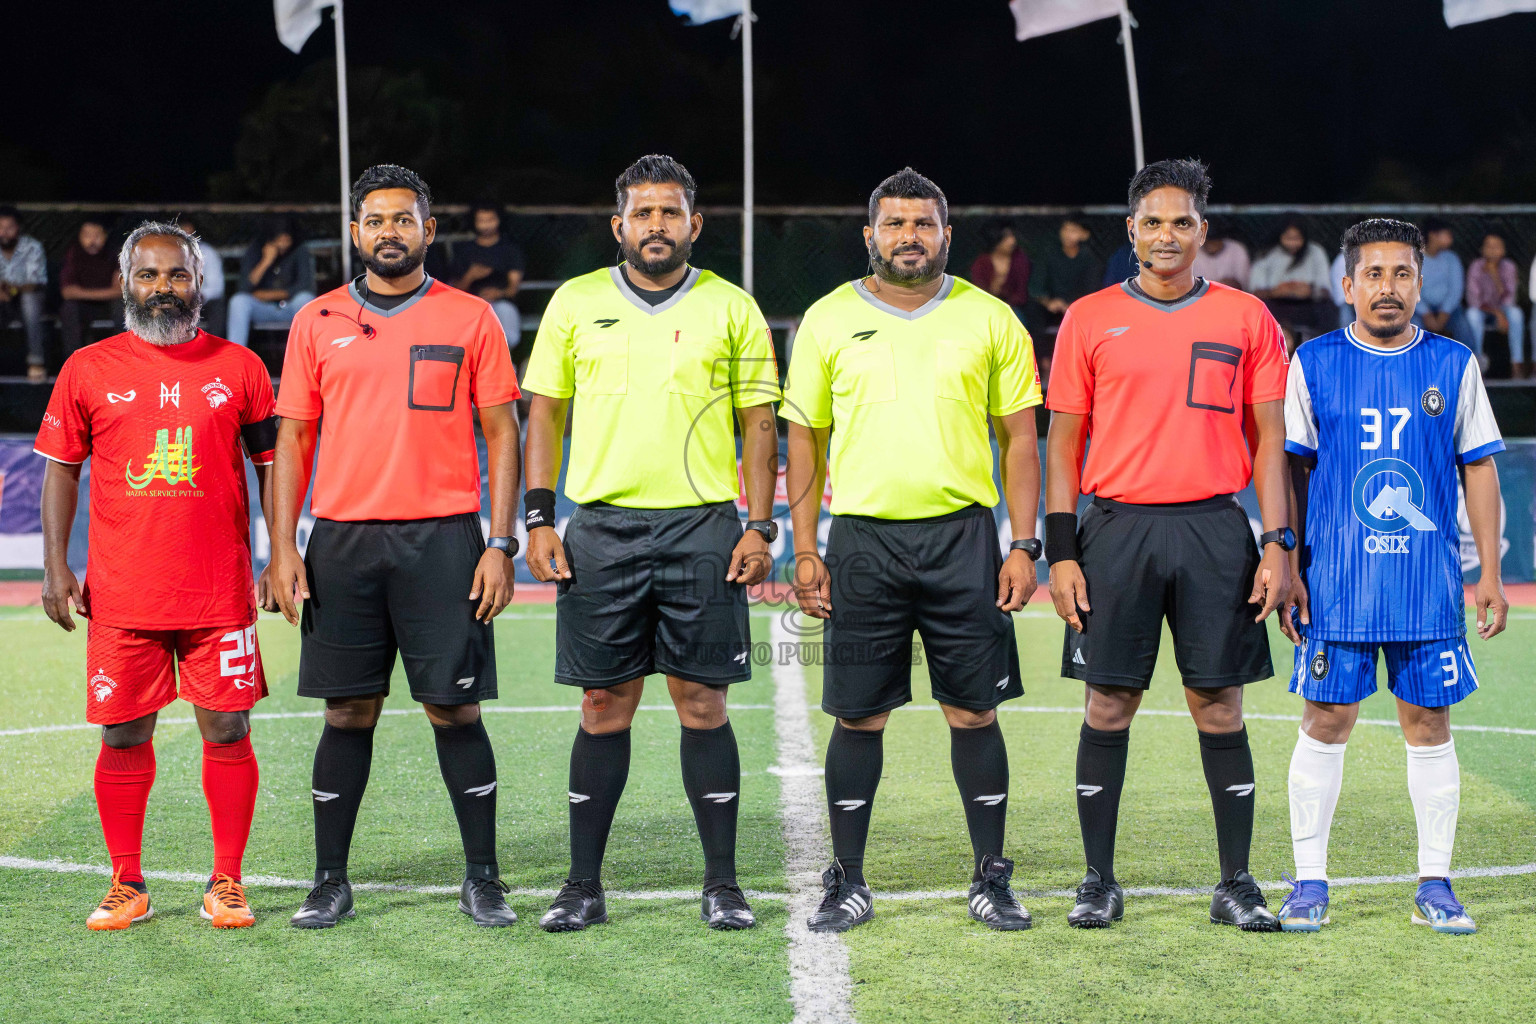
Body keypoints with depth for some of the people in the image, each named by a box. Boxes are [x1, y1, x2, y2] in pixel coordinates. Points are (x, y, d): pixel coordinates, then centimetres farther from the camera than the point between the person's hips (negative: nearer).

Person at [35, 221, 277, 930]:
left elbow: (272, 467, 9)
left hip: (220, 591, 0)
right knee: (123, 735, 5)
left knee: (226, 731, 1)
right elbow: (61, 469, 9)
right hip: (120, 594, 1)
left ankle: (226, 884, 13)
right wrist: (56, 566, 1)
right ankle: (127, 887, 17)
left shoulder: (239, 368, 5)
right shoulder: (88, 369, 6)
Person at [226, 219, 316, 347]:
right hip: (264, 310, 1)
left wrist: (268, 295, -10)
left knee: (304, 298, -34)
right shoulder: (255, 251, 0)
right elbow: (246, 287, -11)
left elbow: (304, 286, -10)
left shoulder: (300, 253, -2)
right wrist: (266, 261, -21)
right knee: (239, 300, -28)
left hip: (291, 309, -1)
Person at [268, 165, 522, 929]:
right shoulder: (318, 322, 9)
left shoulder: (470, 319, 5)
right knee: (348, 712, 5)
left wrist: (500, 544, -4)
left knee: (454, 708, 0)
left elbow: (501, 434, 4)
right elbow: (292, 440, 10)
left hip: (442, 537, -1)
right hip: (342, 540, 2)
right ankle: (330, 881, 15)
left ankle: (482, 879, 11)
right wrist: (283, 549, 2)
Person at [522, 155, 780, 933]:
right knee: (605, 705, 4)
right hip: (601, 526, 1)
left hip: (703, 527, -1)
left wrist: (759, 526, -3)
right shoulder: (575, 303, 7)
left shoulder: (732, 309, 5)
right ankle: (583, 885, 13)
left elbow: (758, 424, 6)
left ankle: (722, 883, 11)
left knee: (703, 702, 1)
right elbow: (544, 413, 9)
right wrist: (538, 518, 1)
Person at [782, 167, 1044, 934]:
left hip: (962, 534, 0)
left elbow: (1019, 438, 7)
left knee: (974, 711, 3)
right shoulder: (828, 320, 6)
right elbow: (805, 440, 8)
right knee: (857, 715, 4)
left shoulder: (989, 320, 5)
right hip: (862, 539, 0)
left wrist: (1024, 545, -1)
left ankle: (991, 879, 15)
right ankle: (848, 884, 15)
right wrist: (804, 551, 2)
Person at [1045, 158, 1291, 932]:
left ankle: (1237, 884, 12)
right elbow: (1064, 442, 7)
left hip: (1213, 528, 0)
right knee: (1109, 704, 3)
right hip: (1116, 527, 0)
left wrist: (1276, 544, -1)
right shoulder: (1090, 319, 6)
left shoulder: (1245, 318, 6)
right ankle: (1098, 882, 13)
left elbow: (1268, 439, 7)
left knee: (1219, 706, 3)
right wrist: (1060, 553, 0)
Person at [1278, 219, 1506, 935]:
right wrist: (1287, 569, 0)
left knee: (1429, 724, 4)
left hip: (1429, 580, 1)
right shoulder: (1313, 364, 3)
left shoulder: (1454, 364, 6)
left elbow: (1479, 469, 9)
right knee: (1326, 722, 0)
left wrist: (1491, 573, 4)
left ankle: (1435, 885, 15)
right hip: (1335, 579, -1)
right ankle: (1309, 882, 11)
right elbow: (1291, 470, 6)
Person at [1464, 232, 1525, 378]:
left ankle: (1517, 364, -30)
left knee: (1516, 313, -31)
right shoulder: (1476, 267, -15)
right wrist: (1497, 313, -30)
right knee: (1472, 314, -36)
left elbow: (1509, 298, -16)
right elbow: (1473, 300, -18)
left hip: (1501, 308, 2)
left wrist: (1495, 275, -30)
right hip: (1480, 309, -2)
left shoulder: (1508, 266, -10)